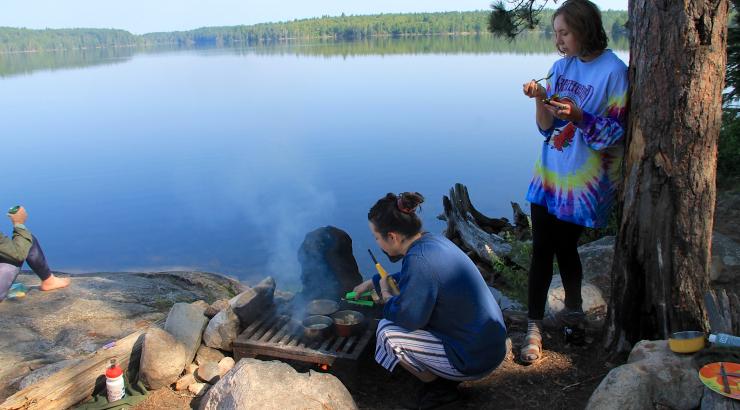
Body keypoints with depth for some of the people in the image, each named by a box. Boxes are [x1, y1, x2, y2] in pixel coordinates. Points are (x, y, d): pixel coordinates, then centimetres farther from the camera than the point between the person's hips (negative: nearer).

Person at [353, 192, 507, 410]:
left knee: (388, 332, -9)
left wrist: (386, 295, -2)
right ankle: (444, 377, 17)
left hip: (475, 360, -9)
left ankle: (441, 387, 6)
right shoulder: (431, 241, 2)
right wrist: (371, 282, 32)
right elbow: (407, 278, 23)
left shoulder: (420, 260, -27)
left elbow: (408, 318, -21)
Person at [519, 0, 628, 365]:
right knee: (542, 249, 5)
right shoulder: (561, 66, 6)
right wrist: (540, 100, -11)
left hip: (583, 180, -5)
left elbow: (614, 134, -12)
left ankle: (573, 311, 26)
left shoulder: (614, 72, -11)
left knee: (564, 246, 4)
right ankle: (533, 327, 16)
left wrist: (577, 115, -25)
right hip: (549, 173, 5)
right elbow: (546, 128, 6)